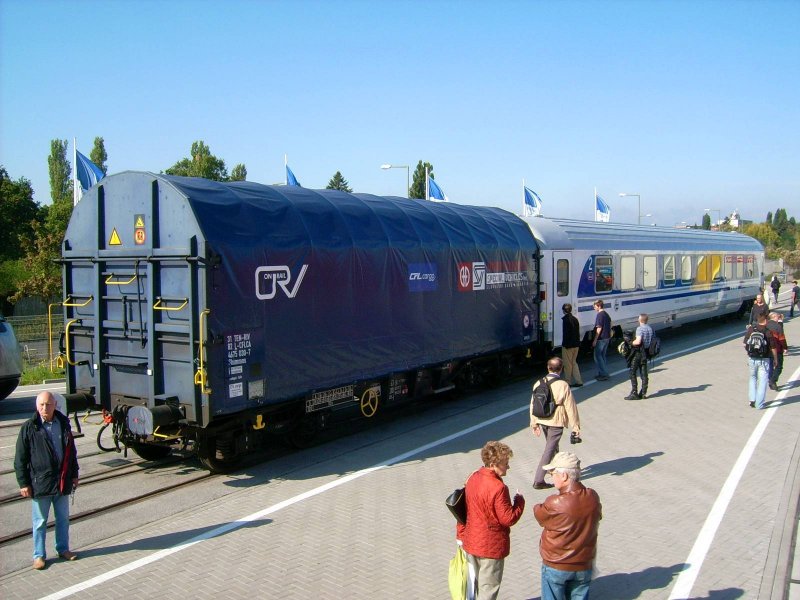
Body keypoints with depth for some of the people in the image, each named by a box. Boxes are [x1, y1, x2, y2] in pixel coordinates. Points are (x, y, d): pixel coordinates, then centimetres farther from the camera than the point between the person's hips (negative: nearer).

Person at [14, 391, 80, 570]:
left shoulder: (63, 423, 3)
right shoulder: (29, 428, -9)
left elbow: (71, 451, 13)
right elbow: (20, 459, -6)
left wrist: (74, 474, 13)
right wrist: (24, 483, -8)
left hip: (62, 481, 4)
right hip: (40, 483, -4)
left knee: (63, 518, 14)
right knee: (40, 521, 7)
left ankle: (63, 549, 29)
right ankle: (39, 555, 20)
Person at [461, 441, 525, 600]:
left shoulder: (473, 478, -2)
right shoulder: (498, 487, -28)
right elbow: (508, 519, -23)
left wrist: (461, 535, 17)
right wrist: (519, 501, -7)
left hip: (471, 542, 7)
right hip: (491, 546, -7)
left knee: (473, 582, 24)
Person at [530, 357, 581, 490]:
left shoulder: (539, 383, -2)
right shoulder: (563, 386, -17)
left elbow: (533, 404, 5)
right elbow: (570, 408, -13)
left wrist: (534, 423, 15)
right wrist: (575, 426, -4)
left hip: (542, 421, 6)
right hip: (556, 422, -6)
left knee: (552, 446, 25)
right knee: (549, 450, 0)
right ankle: (538, 481, -1)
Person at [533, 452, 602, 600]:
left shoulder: (555, 504, -27)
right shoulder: (593, 497, -11)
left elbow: (540, 515, -8)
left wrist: (537, 507, 13)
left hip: (556, 567, -4)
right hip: (584, 566, 4)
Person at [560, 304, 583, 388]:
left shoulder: (565, 319, -16)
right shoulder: (575, 319, 9)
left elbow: (566, 333, -19)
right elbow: (578, 332, 14)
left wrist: (565, 344, -15)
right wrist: (578, 343, 19)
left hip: (568, 346, -8)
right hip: (576, 345, 8)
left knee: (567, 364, 3)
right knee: (574, 363, 16)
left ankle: (568, 381, 11)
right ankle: (578, 380, 12)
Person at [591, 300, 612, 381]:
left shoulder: (599, 315, -17)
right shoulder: (606, 314, 13)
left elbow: (599, 328, -20)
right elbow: (609, 327, 20)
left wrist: (595, 340, -17)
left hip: (601, 338, -10)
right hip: (607, 338, 10)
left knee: (598, 356, -4)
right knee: (602, 356, 16)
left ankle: (603, 374, -6)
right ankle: (602, 373, 20)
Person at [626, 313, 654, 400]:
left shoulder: (640, 329, -17)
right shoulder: (650, 328, 7)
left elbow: (638, 341, -27)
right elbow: (651, 340, 13)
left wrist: (631, 343, -10)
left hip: (638, 353, -8)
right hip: (646, 353, 8)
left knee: (633, 373, -2)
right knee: (644, 373, 12)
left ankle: (634, 393, -4)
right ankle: (643, 392, 14)